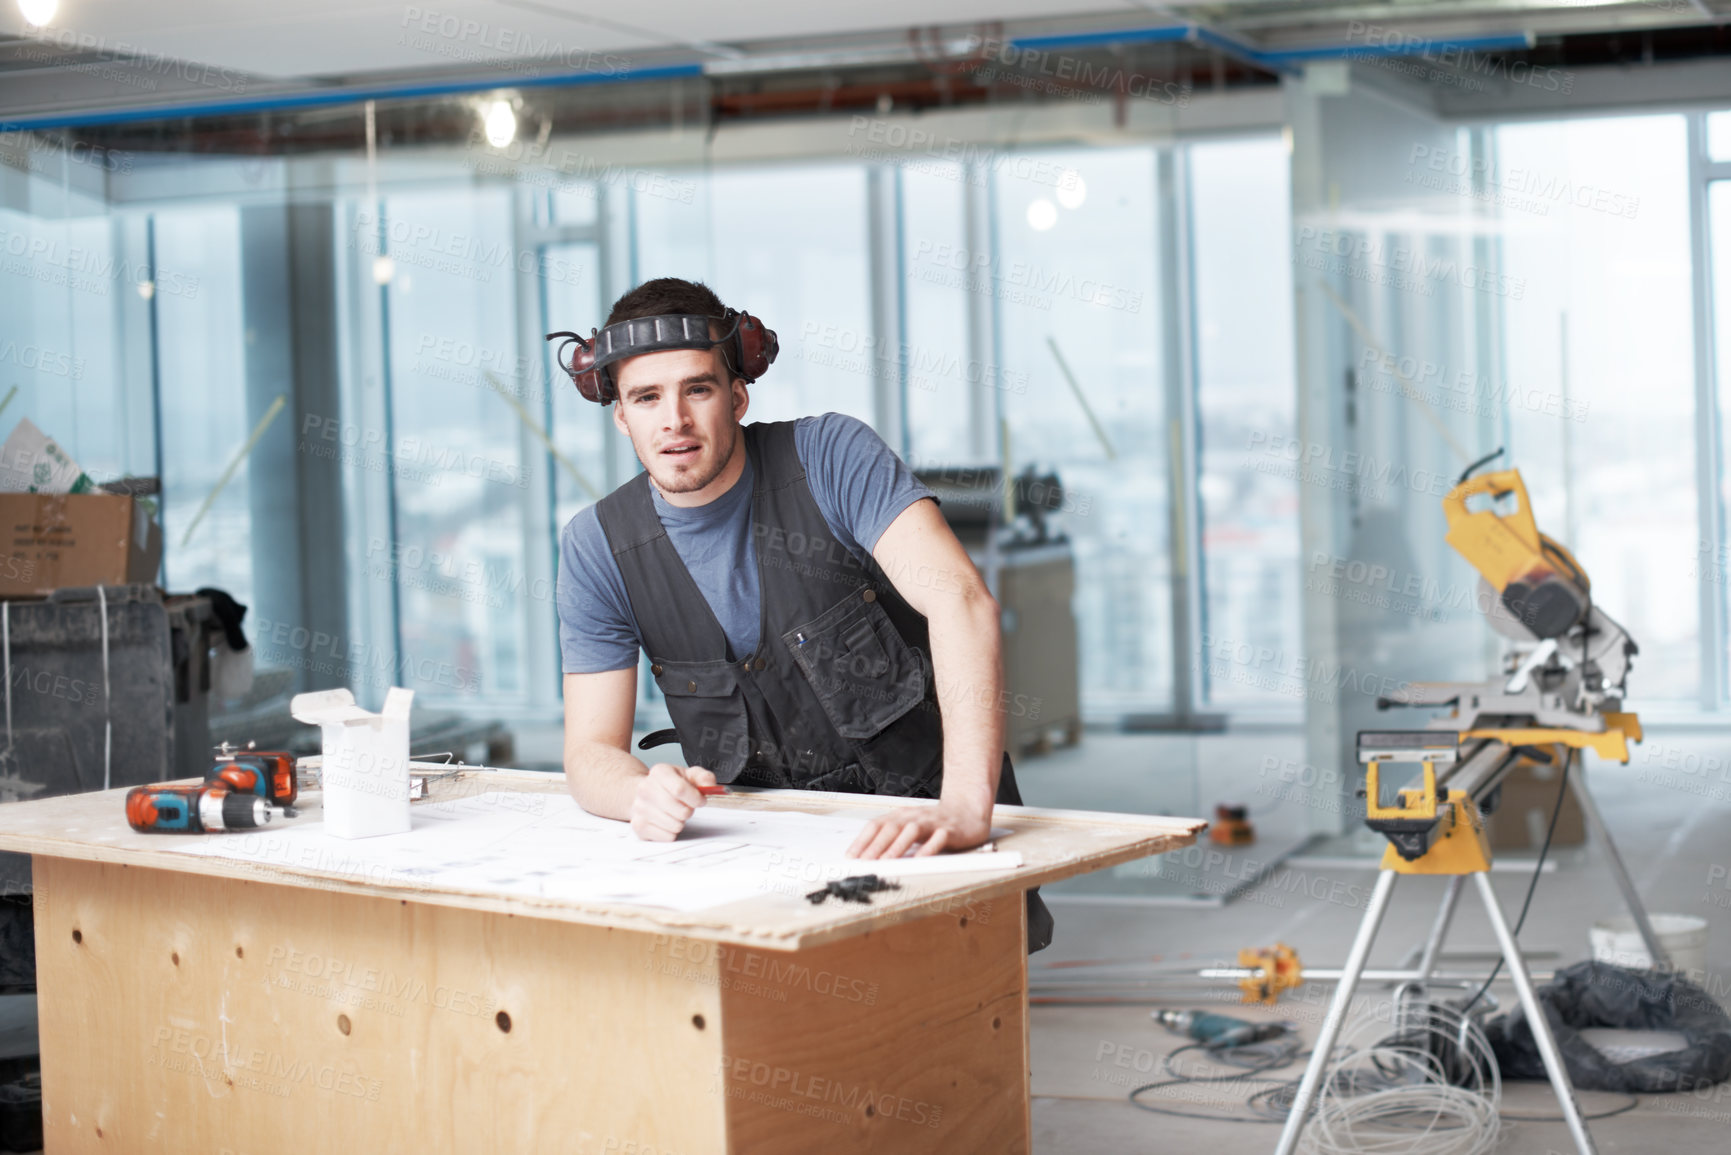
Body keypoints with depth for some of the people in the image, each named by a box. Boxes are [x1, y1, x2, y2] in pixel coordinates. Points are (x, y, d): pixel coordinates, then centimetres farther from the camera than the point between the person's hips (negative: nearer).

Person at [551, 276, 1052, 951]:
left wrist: (966, 807, -40)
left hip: (921, 810, -2)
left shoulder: (831, 457, -12)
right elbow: (591, 751, -1)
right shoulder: (597, 548, -1)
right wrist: (642, 795, -28)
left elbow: (960, 599, -25)